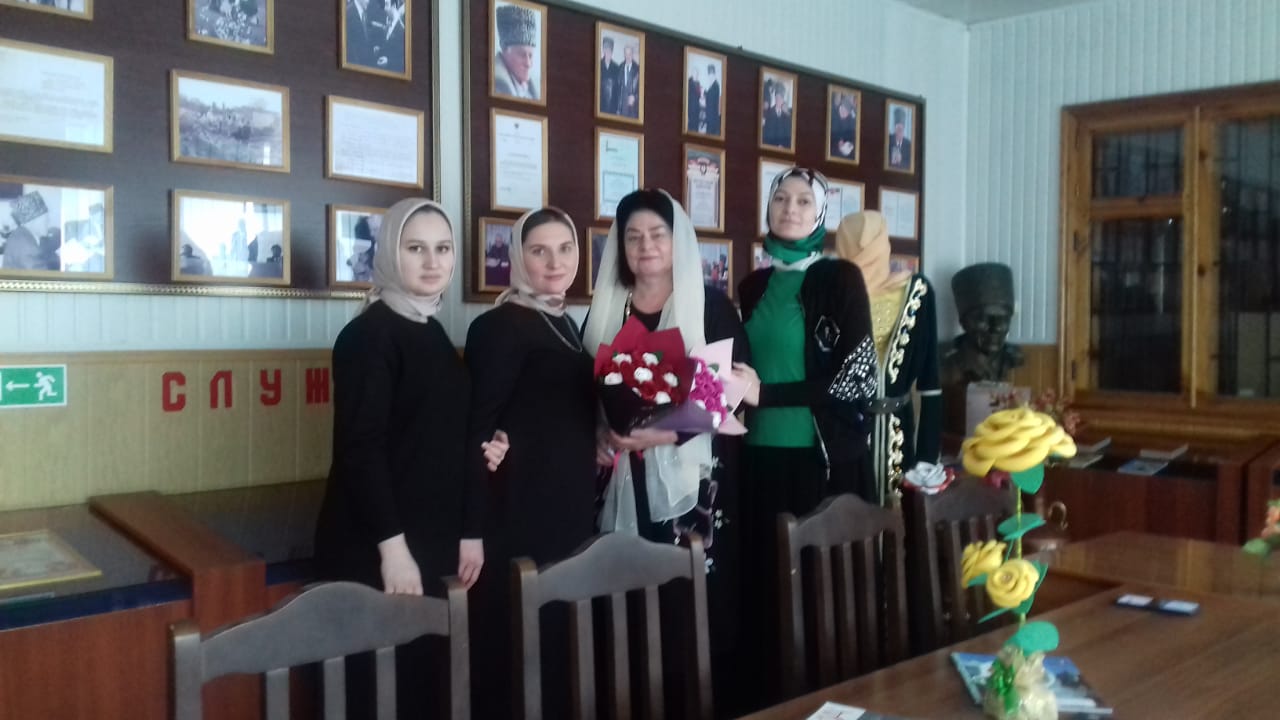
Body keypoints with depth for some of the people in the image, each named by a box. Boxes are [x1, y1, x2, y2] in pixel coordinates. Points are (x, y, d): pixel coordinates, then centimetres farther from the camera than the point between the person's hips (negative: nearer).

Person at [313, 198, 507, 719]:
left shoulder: (433, 334, 12)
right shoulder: (369, 333, -11)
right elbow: (360, 448, -17)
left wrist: (469, 530, 13)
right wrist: (392, 545, -21)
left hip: (429, 543, 7)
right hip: (375, 549, -7)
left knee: (417, 677, 12)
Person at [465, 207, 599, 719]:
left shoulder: (565, 324, 13)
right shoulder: (500, 326, -12)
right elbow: (476, 426, -17)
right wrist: (476, 522, -21)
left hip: (573, 510, 8)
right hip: (521, 514, -8)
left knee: (564, 640, 16)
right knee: (518, 645, 0)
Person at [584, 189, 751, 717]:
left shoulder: (711, 306, -1)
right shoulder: (606, 308, 12)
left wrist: (668, 432, -17)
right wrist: (601, 435, -5)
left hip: (694, 478, -3)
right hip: (626, 481, 3)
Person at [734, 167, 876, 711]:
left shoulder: (840, 278, -3)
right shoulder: (754, 285, 12)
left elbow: (857, 377, -11)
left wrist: (764, 393, -15)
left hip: (823, 459, -4)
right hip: (761, 458, 5)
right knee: (766, 582, 7)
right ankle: (768, 696, 22)